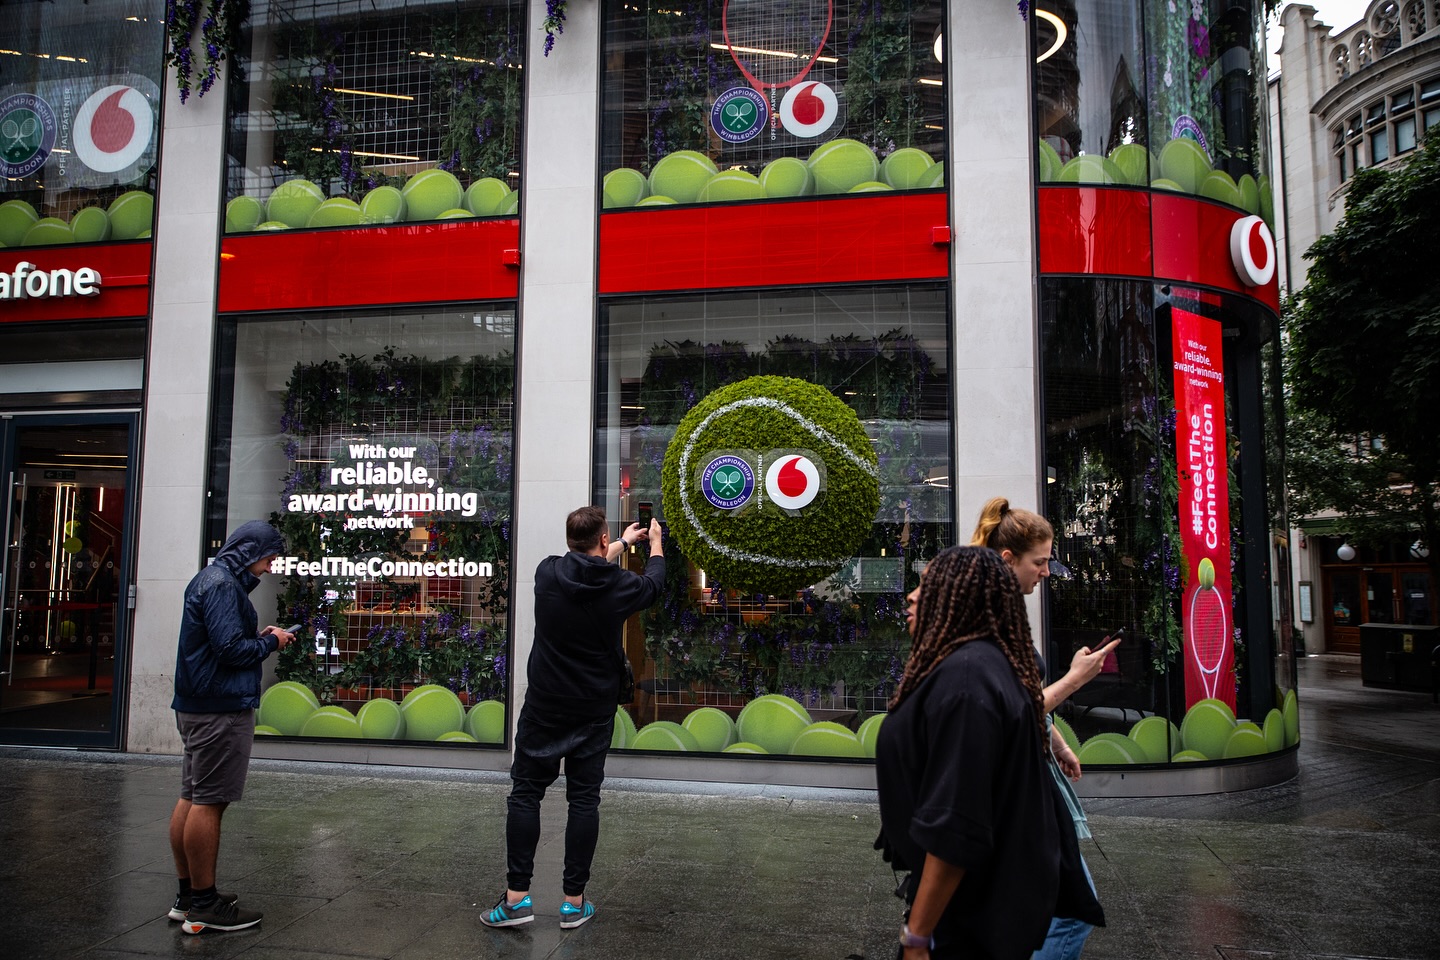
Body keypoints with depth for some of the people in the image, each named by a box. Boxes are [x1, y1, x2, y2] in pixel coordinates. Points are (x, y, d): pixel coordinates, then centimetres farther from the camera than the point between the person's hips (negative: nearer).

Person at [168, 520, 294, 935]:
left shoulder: (209, 579, 16)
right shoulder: (223, 585, -16)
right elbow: (232, 649, -22)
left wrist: (260, 637, 9)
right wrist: (270, 642, -6)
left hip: (197, 706, 11)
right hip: (221, 709, -11)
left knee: (191, 799, 14)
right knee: (209, 803, -5)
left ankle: (188, 896, 23)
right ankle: (205, 905, 3)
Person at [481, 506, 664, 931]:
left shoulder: (548, 573, -8)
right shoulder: (618, 586, -11)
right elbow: (654, 582, 13)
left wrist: (623, 543, 32)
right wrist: (655, 542, 33)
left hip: (544, 707, 0)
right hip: (594, 712, 0)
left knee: (525, 793, 8)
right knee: (584, 800, 7)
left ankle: (517, 896, 8)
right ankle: (574, 902, 13)